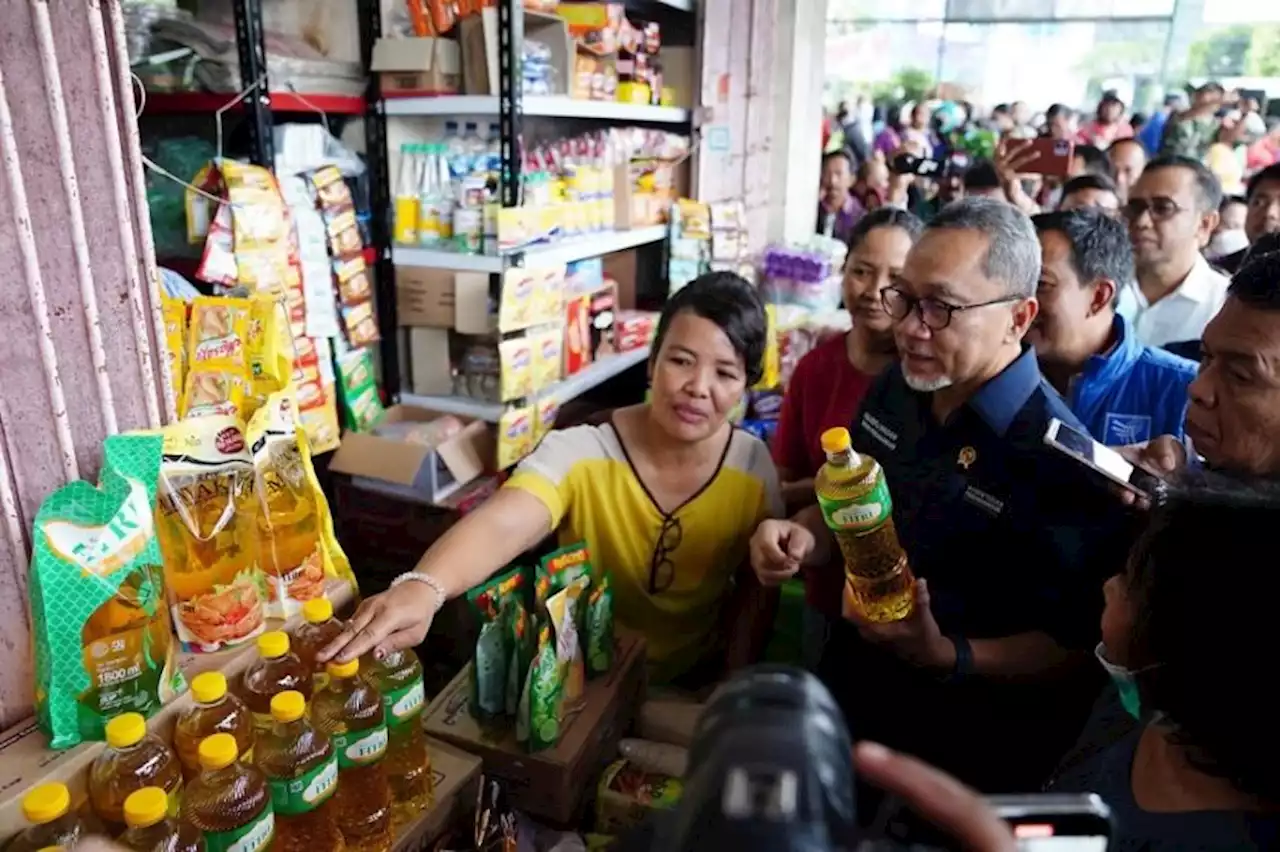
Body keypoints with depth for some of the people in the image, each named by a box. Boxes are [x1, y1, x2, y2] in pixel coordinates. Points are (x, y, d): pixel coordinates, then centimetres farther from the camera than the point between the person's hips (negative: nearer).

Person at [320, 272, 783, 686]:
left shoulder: (754, 469, -14)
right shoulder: (577, 454, -24)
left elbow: (756, 591, -1)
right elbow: (499, 525, -41)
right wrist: (423, 587, -59)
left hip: (695, 684, 1)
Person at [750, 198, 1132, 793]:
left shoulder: (1060, 461, -26)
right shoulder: (894, 388, -5)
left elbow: (1077, 648, -19)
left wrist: (949, 658, -32)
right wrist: (801, 537, -11)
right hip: (845, 694, 6)